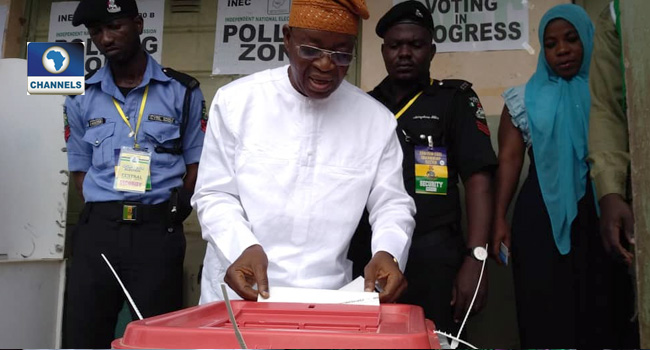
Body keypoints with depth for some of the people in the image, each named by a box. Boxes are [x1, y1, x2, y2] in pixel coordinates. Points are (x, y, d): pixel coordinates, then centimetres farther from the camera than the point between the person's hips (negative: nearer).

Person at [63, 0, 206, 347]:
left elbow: (197, 162, 6)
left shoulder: (182, 92, 4)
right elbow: (79, 168, 13)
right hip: (96, 230, 3)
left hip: (157, 230, -2)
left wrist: (176, 208, -8)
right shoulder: (81, 99, 11)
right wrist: (105, 212, -2)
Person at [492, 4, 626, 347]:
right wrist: (499, 219, -9)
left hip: (601, 211, 1)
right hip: (542, 214, 0)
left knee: (601, 309, 4)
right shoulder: (525, 98, 7)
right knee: (546, 311, 2)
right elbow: (509, 158, 0)